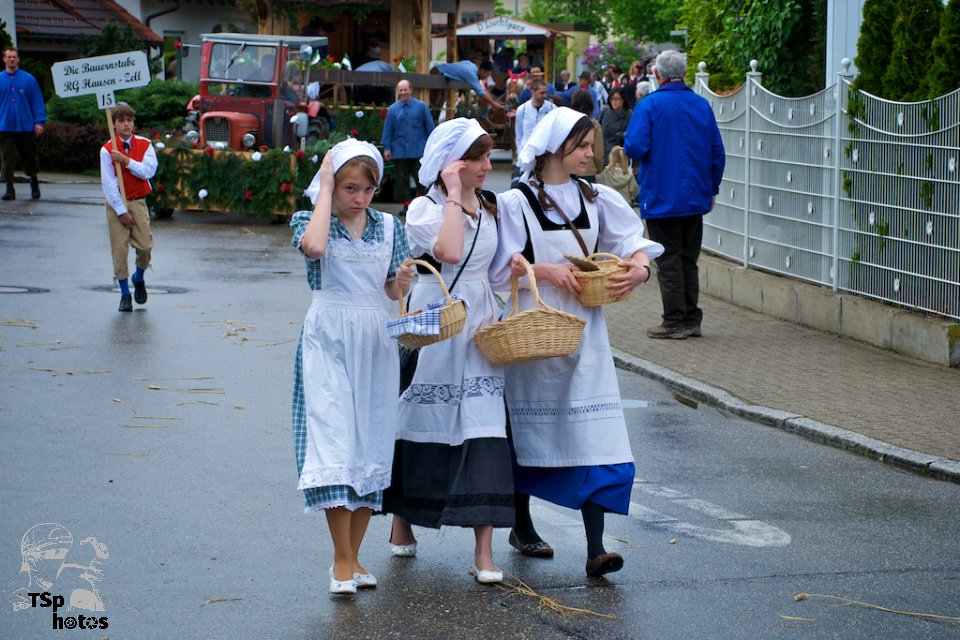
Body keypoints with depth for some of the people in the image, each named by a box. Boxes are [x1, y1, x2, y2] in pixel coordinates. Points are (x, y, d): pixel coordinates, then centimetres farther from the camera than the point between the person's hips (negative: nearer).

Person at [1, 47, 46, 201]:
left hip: (26, 126, 0)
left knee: (30, 157, 9)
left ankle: (34, 181, 32)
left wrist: (39, 121, -7)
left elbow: (37, 101, 1)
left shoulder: (29, 79, 2)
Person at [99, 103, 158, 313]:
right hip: (116, 203, -1)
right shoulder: (107, 150, -5)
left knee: (145, 246, -6)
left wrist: (125, 160, -19)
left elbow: (148, 171, -11)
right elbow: (108, 183, -8)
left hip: (138, 202, 1)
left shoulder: (145, 145, 2)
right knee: (119, 248, -3)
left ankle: (139, 278, 25)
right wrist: (121, 211, -11)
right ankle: (125, 294, 7)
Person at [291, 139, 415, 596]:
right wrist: (325, 189, -15)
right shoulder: (309, 220, -1)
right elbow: (314, 247, -25)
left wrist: (404, 281, -12)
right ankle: (343, 561, -9)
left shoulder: (388, 227, 9)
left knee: (373, 442, 3)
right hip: (328, 339, -4)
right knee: (334, 438, -13)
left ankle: (352, 556, 13)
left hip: (375, 341, 4)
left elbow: (393, 292, 12)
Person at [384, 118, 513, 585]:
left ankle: (484, 550, -9)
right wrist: (454, 194, -17)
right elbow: (449, 252, -23)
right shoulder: (425, 208, -5)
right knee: (422, 424, 5)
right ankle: (402, 522, 27)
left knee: (484, 432, -7)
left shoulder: (491, 207, 13)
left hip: (481, 324, 4)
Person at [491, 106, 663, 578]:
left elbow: (634, 243, 5)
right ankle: (522, 526, 32)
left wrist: (637, 268, -16)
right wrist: (544, 271, -18)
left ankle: (595, 549, -11)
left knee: (595, 436, -8)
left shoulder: (596, 199, 9)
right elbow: (499, 268, -4)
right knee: (528, 432, 10)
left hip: (584, 331, 2)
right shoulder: (516, 202, -2)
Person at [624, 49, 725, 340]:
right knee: (689, 259, 13)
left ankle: (674, 321, 1)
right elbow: (717, 152, 8)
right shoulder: (702, 105, 5)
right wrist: (712, 190, 18)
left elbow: (635, 147, -21)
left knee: (669, 261, 1)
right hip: (696, 197, 5)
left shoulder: (649, 105, -12)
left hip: (661, 197, -5)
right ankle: (692, 320, 15)